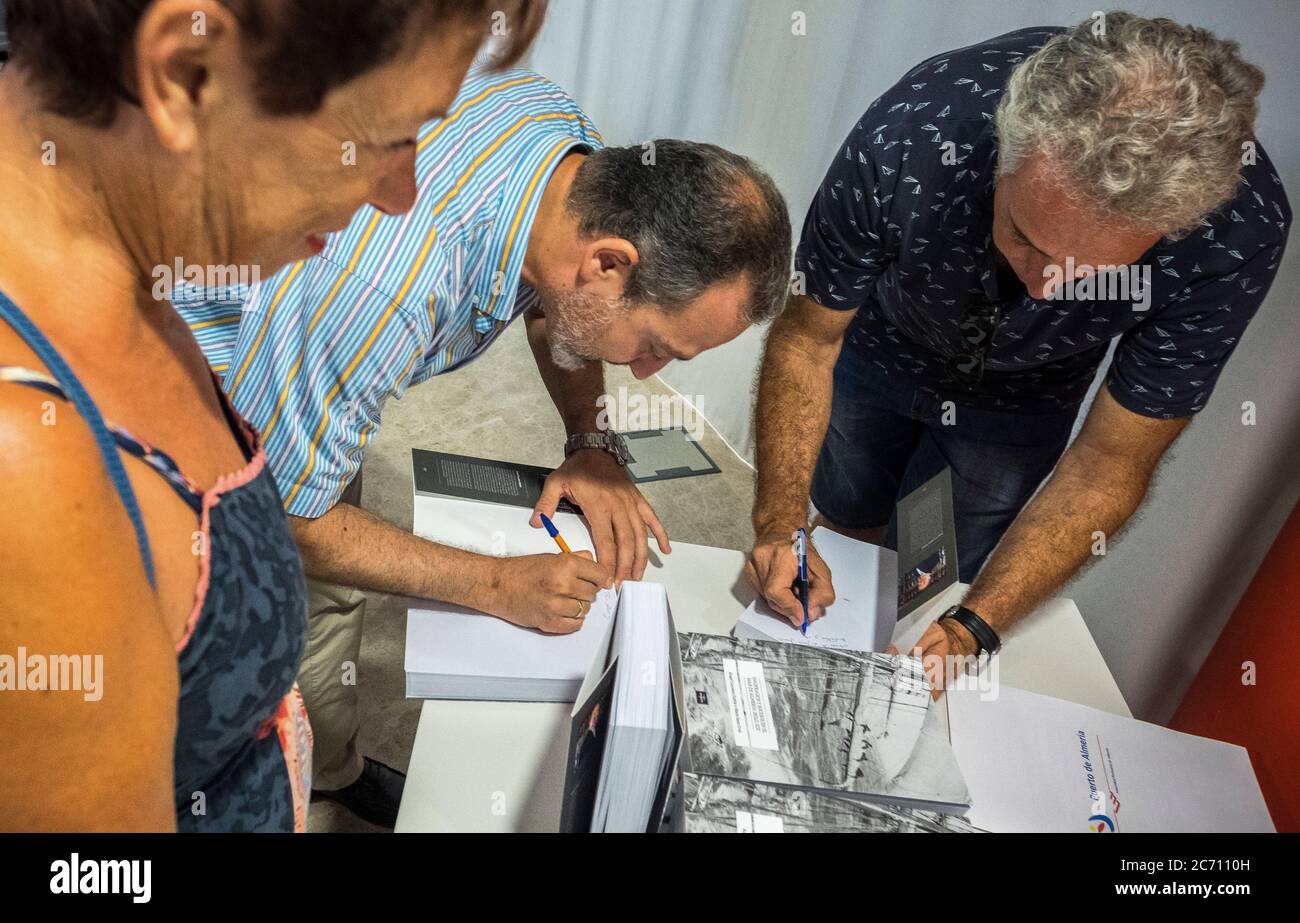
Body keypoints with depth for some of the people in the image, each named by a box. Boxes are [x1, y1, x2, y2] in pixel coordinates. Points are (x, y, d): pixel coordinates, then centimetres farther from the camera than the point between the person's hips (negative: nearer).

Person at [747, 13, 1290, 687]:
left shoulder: (1239, 234, -38)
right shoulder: (908, 135, -41)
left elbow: (1111, 460, -28)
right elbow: (807, 336, -25)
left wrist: (974, 626, -36)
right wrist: (779, 520, -36)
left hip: (1024, 394, 0)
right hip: (883, 346, 1)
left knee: (963, 577, 10)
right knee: (845, 530, 19)